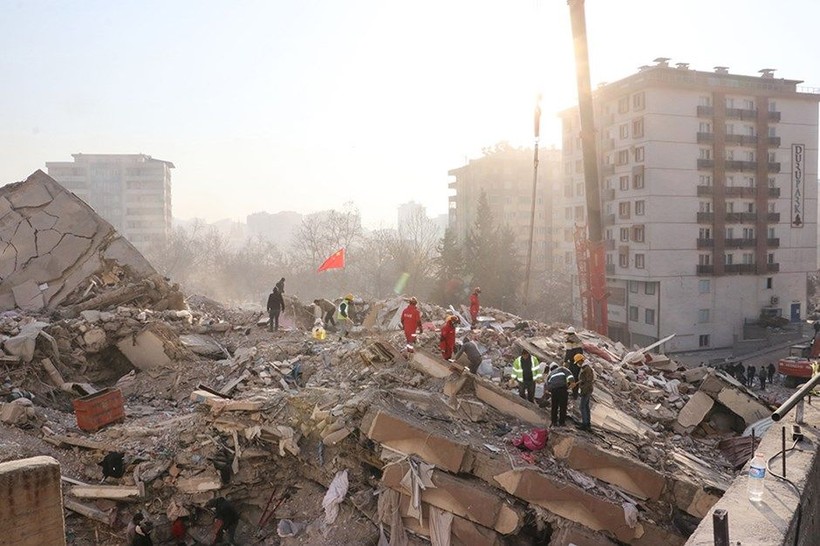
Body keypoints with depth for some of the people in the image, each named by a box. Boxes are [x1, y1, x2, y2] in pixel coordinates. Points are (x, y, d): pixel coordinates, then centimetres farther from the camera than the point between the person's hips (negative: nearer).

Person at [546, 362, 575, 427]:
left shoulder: (550, 374, 29)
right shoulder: (561, 369, 23)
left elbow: (548, 386, 18)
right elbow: (568, 373, 2)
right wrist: (572, 380, -10)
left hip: (553, 390, 2)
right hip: (562, 388, -2)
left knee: (554, 407, 16)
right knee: (563, 407, 7)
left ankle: (554, 422, 20)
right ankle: (561, 422, 8)